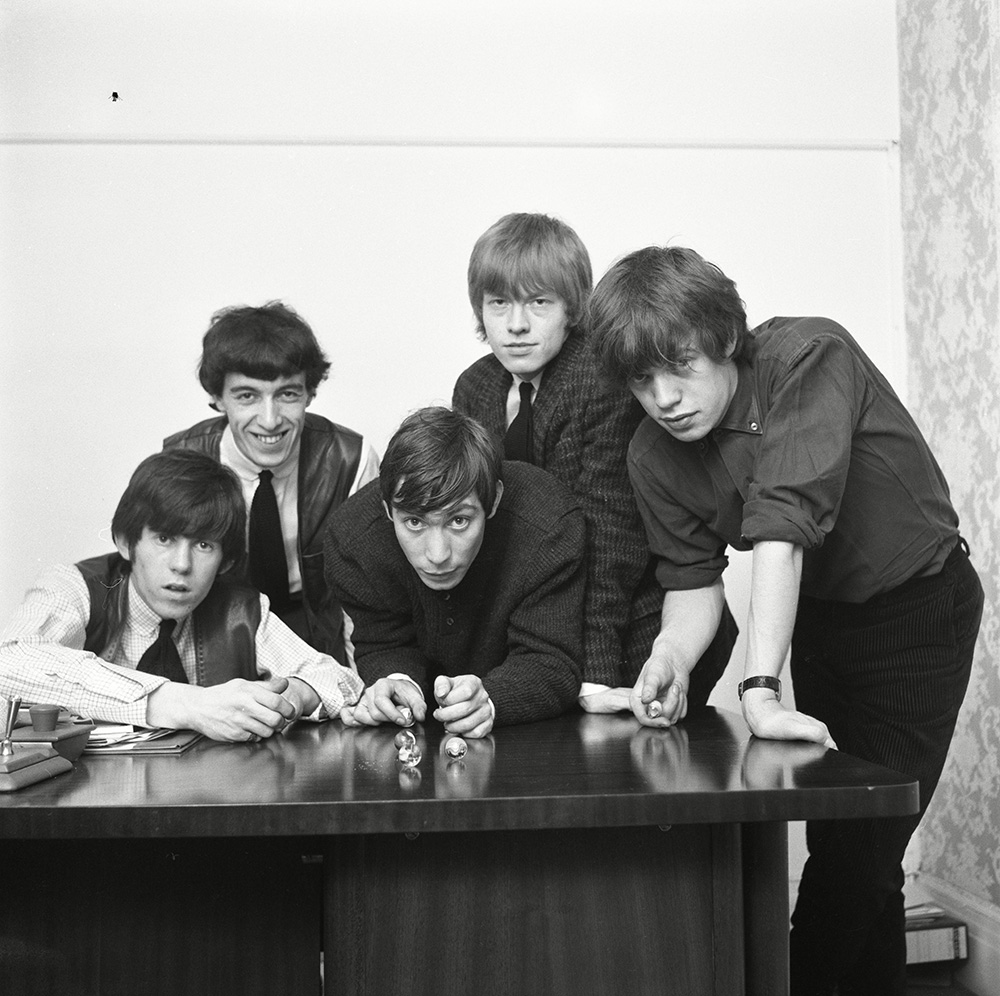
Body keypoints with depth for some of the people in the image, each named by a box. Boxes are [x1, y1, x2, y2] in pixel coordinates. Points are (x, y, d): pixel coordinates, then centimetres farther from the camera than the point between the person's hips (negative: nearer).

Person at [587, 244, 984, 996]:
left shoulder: (810, 358, -28)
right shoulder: (654, 456, -10)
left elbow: (784, 524, -38)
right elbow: (694, 579, -5)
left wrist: (761, 692, -45)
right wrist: (673, 661, -27)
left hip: (918, 605, -5)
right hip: (817, 617, 5)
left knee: (862, 845, -7)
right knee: (840, 841, 10)